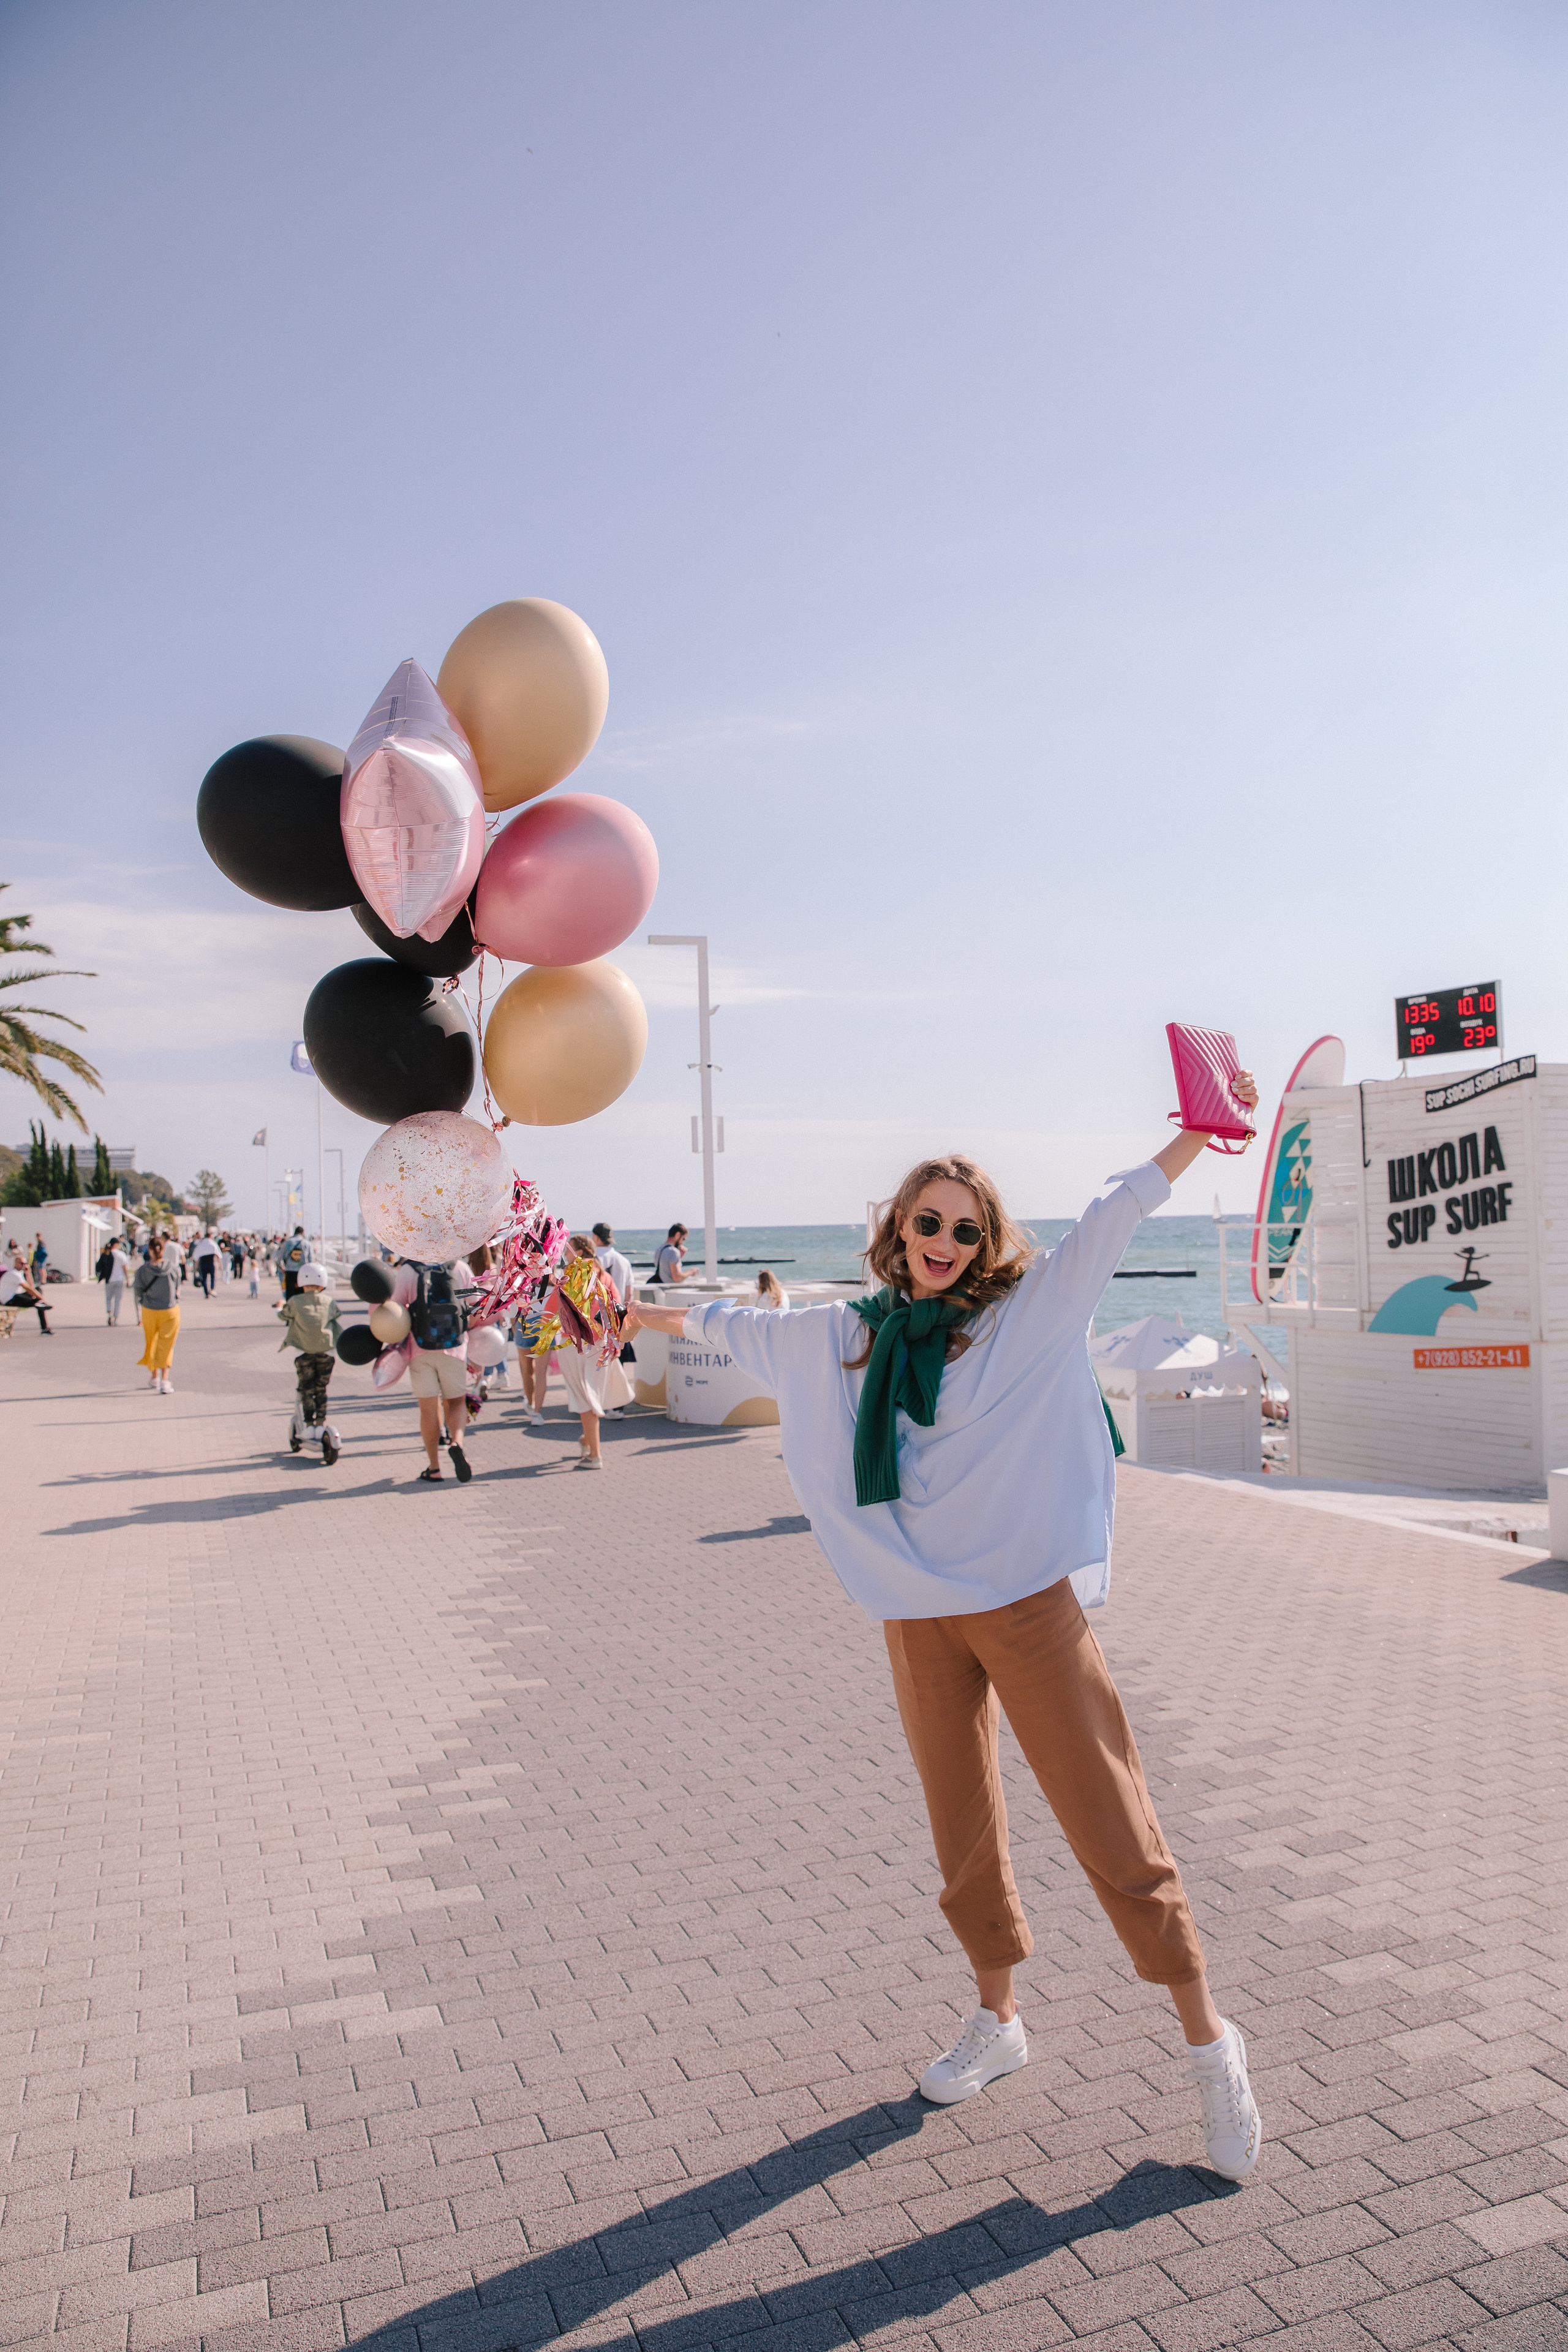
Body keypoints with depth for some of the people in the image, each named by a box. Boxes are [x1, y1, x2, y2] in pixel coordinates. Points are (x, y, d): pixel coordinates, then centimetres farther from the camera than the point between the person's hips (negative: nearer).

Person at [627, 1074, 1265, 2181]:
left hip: (1028, 1600, -3)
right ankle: (998, 2022, 33)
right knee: (964, 1828, 13)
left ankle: (1210, 2041, 14)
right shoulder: (849, 1335, 9)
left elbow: (1117, 1214, -10)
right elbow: (748, 1328, 24)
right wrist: (657, 1313, 35)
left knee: (1110, 1819, -1)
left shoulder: (1029, 1311, -2)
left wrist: (1205, 1124, -21)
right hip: (919, 1616, 4)